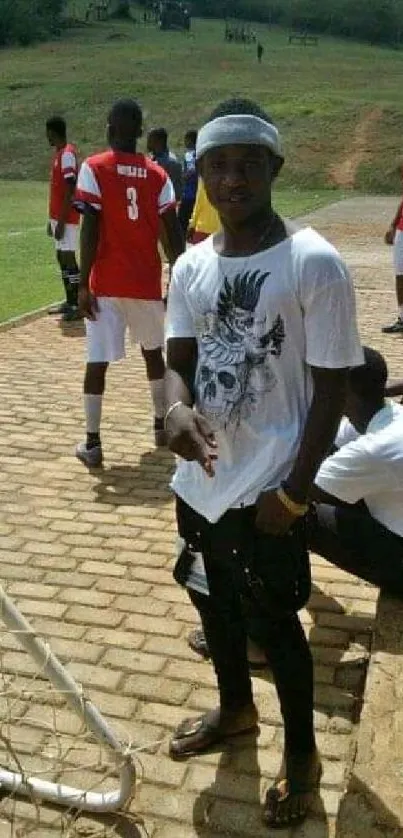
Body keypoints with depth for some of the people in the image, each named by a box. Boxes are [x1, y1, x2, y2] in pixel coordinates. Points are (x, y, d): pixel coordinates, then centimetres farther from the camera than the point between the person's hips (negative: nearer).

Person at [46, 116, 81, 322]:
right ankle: (69, 302, 19)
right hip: (58, 216, 10)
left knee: (68, 258, -9)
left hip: (67, 218, -10)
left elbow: (70, 190, -19)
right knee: (62, 258, 12)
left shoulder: (67, 154, -14)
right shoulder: (59, 153, 16)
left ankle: (77, 305, -6)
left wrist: (61, 221, -20)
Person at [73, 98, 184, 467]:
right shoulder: (158, 175, 3)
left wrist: (83, 284, -8)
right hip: (147, 283, 3)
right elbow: (175, 236, 1)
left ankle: (92, 443, 2)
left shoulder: (93, 169, -5)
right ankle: (162, 424, 31)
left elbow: (91, 230, -12)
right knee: (153, 350, 21)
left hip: (106, 284, -3)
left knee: (98, 360, 1)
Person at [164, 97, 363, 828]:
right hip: (200, 478, 6)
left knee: (274, 623, 8)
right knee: (215, 604, 22)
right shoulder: (191, 266, 3)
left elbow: (331, 387, -13)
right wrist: (177, 408, -22)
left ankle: (302, 754, 33)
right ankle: (235, 707, 49)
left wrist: (296, 488, -16)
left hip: (268, 486, -6)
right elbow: (179, 360, 2)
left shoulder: (315, 264, -14)